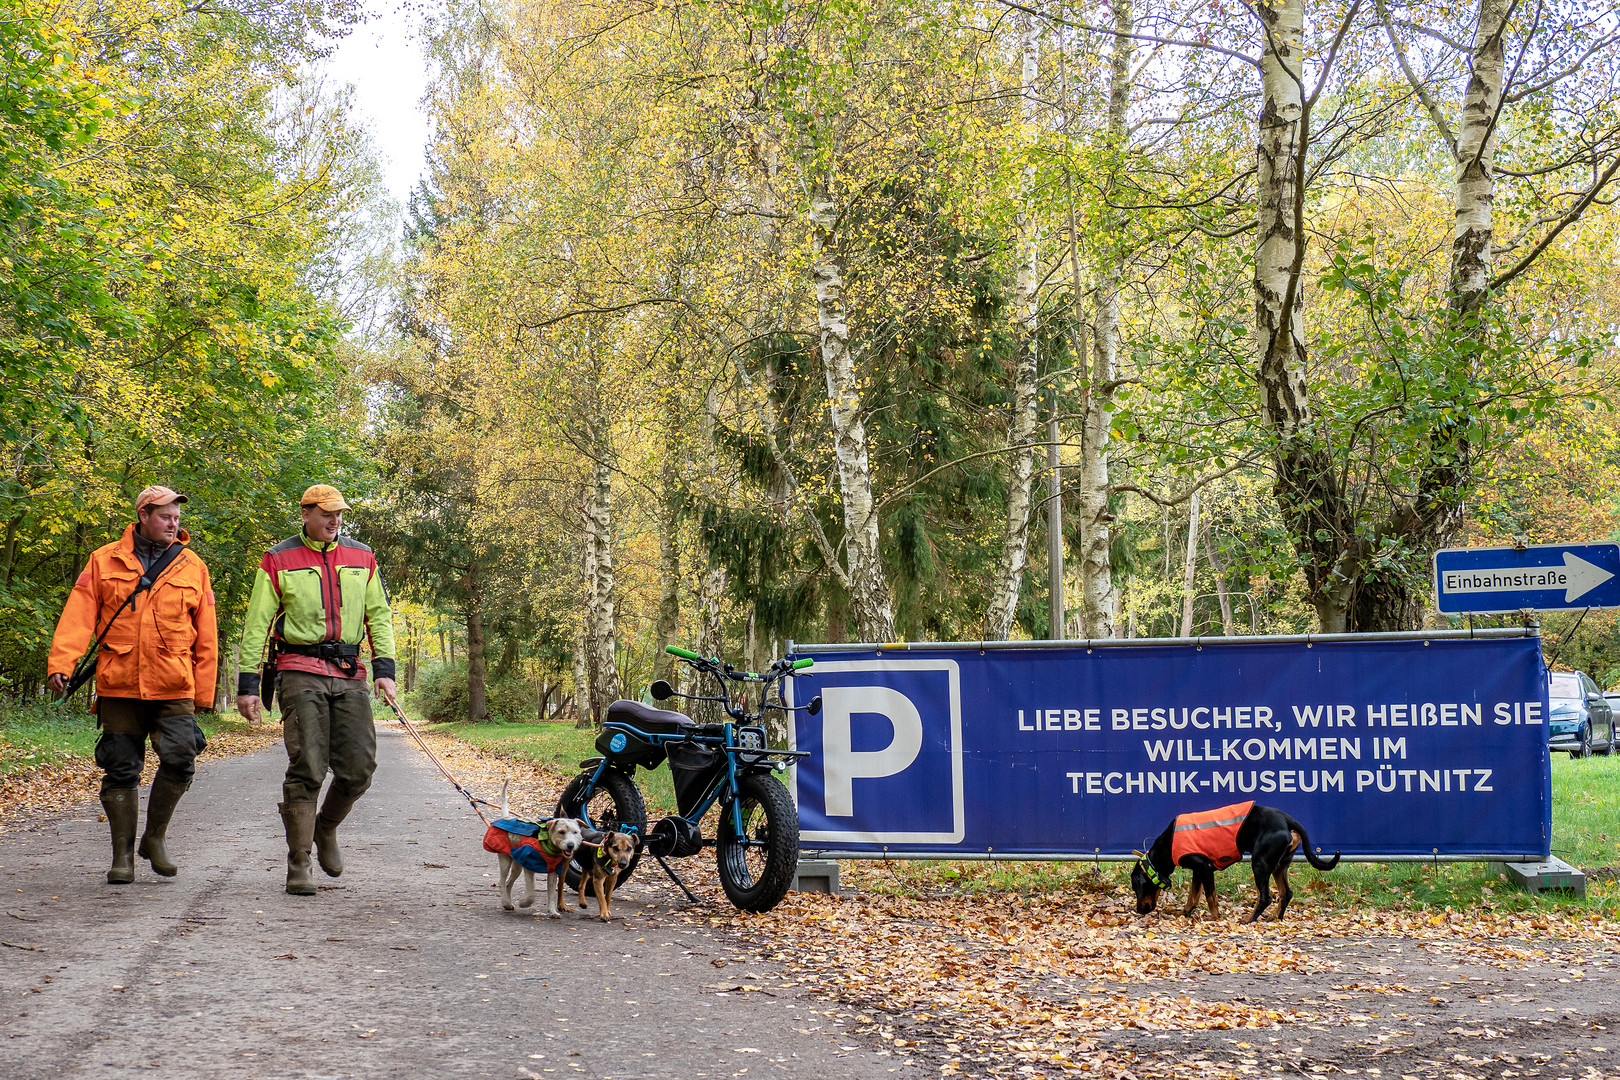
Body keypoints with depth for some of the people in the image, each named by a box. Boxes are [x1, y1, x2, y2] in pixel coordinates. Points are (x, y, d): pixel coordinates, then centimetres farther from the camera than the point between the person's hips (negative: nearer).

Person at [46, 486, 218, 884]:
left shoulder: (192, 567, 8)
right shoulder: (104, 561, 7)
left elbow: (206, 637, 10)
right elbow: (78, 617, -1)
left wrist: (204, 691, 6)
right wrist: (60, 663, -14)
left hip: (174, 688, 0)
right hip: (118, 687, 0)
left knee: (179, 760, -11)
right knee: (121, 771, 3)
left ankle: (156, 836, 12)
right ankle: (122, 855, 14)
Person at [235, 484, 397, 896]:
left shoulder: (361, 557, 13)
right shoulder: (278, 561, 4)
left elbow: (379, 615, 13)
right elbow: (256, 625, 3)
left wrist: (384, 668, 1)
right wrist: (248, 683, -2)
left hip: (349, 674, 3)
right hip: (301, 671, -3)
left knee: (359, 766, -2)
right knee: (307, 768, -9)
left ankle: (326, 829, 27)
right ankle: (298, 867, -2)